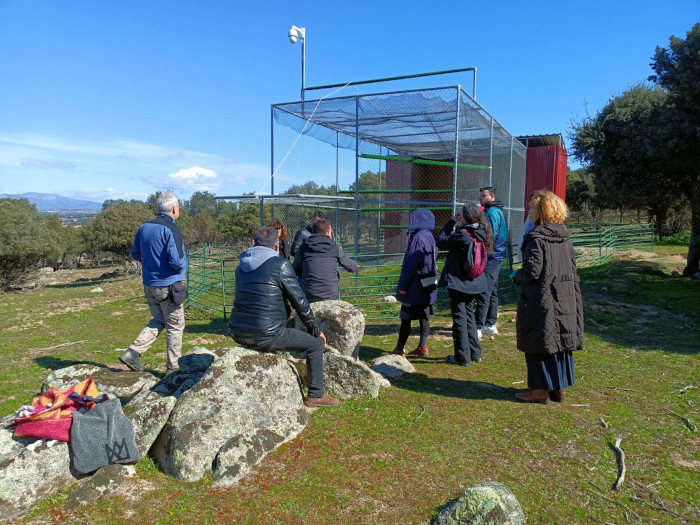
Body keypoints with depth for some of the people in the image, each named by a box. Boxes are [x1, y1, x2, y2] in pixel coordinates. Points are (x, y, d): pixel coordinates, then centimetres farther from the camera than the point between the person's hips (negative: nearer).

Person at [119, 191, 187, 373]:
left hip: (149, 285, 7)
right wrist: (184, 267, -2)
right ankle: (173, 367, 14)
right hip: (168, 286, -7)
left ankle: (132, 352, 11)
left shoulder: (144, 227, 6)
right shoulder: (171, 229, -17)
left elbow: (134, 254, 14)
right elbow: (176, 260, -23)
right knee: (175, 326, 6)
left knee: (158, 321, 22)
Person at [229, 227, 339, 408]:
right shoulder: (281, 264, -8)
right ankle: (315, 395, 14)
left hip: (238, 333, 8)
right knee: (315, 343, 8)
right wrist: (315, 329, 8)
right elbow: (299, 301, -6)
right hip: (266, 336, -8)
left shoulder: (242, 266, 12)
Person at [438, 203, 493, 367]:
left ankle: (463, 357, 10)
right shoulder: (481, 234, 2)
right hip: (474, 283, 8)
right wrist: (455, 224, 5)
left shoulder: (462, 234, -21)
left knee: (459, 318, 2)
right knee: (469, 315, 20)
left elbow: (441, 242, -11)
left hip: (458, 282, -7)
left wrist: (451, 222, -5)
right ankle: (475, 353, 27)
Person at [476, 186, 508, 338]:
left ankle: (478, 327, -9)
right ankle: (490, 325, 22)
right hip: (495, 257, 11)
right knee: (492, 292, 14)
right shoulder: (495, 211, 19)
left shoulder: (492, 212, -13)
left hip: (491, 257, -11)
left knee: (483, 293, -10)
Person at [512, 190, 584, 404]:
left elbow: (531, 272, -20)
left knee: (539, 345, 4)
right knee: (561, 342, 15)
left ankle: (540, 390, 12)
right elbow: (573, 271, 10)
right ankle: (560, 388, 26)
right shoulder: (565, 237, 6)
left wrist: (516, 276, -2)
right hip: (565, 300, 7)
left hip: (541, 301, -7)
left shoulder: (536, 238, -17)